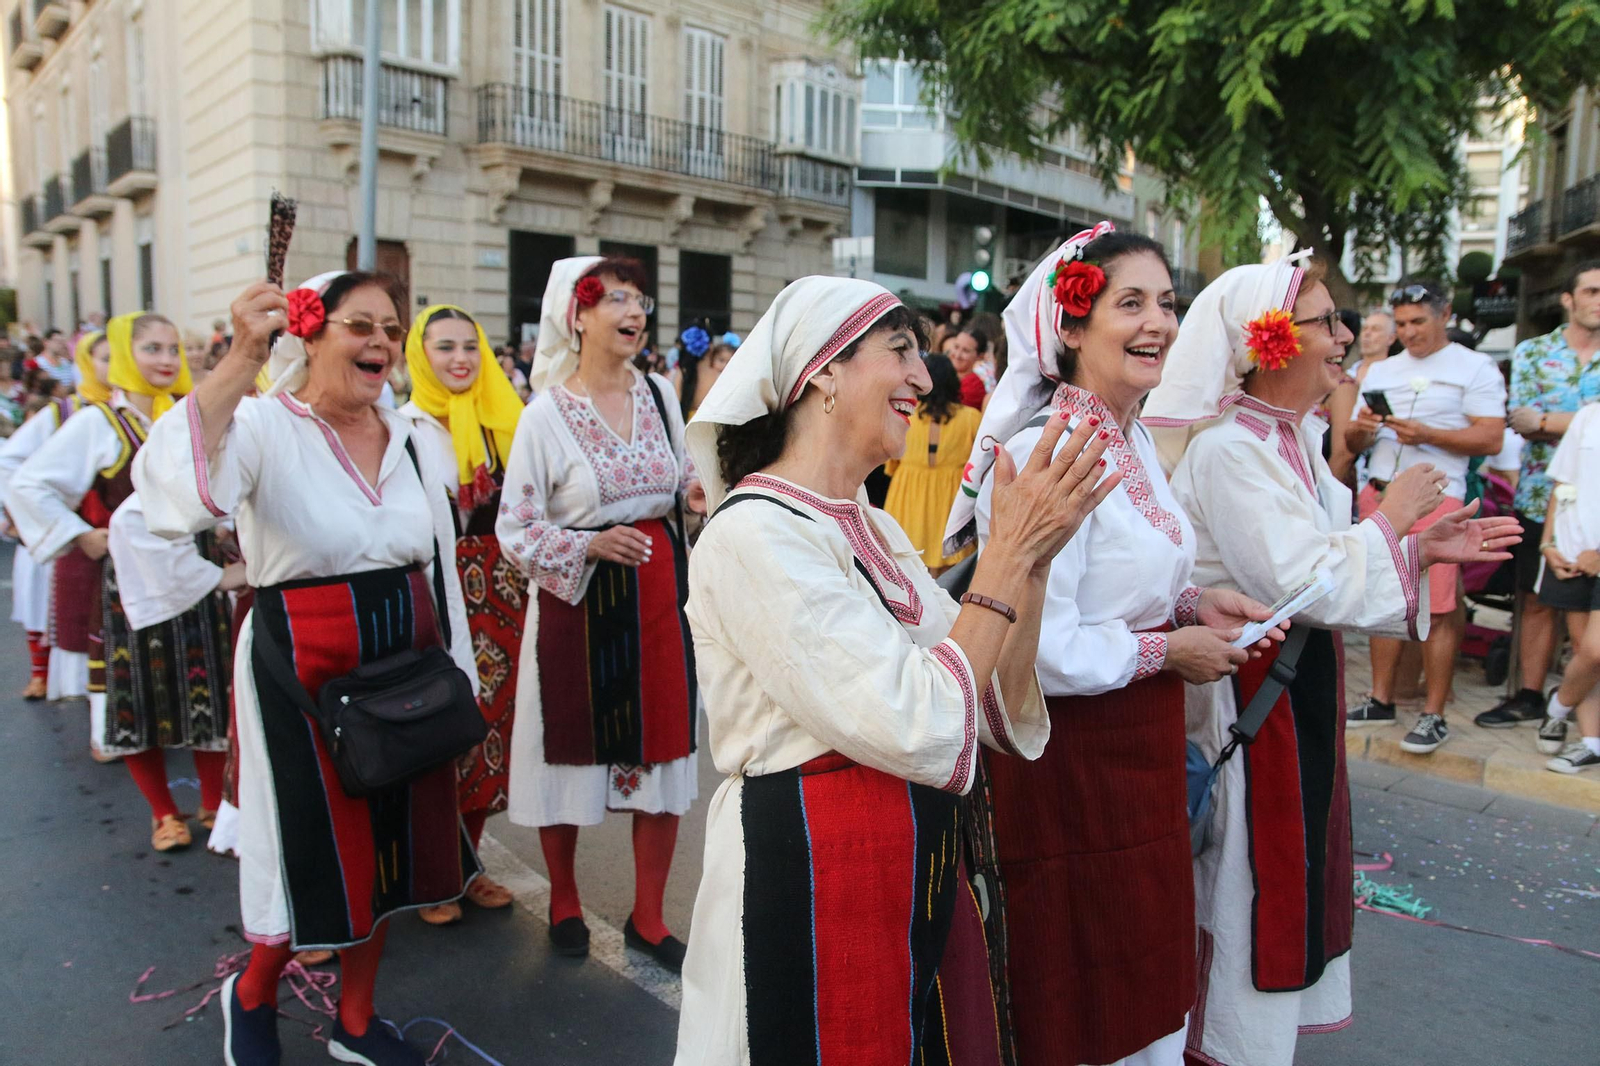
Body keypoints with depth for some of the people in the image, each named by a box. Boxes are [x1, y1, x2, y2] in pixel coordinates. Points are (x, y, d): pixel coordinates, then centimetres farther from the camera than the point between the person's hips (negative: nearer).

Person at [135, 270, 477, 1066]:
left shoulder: (407, 435, 5)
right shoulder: (265, 426, -12)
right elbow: (174, 486, -34)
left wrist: (455, 672, 10)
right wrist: (242, 361, -40)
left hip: (405, 667, 5)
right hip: (302, 672, -5)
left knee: (384, 847, 15)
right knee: (315, 855, 7)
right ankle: (252, 996, 40)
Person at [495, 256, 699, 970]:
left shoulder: (659, 394, 5)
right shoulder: (546, 416, -8)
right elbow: (514, 530, -8)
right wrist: (591, 545, -22)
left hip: (660, 594, 4)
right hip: (579, 602, -4)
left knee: (663, 749, 7)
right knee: (574, 752, 9)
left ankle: (648, 917, 24)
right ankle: (564, 899, 35)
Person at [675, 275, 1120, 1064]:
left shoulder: (876, 531, 9)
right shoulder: (753, 533, -18)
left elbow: (1003, 715, 3)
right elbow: (916, 729, -24)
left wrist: (1034, 558, -9)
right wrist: (1009, 555, -18)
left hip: (922, 880, 8)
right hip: (812, 887, -8)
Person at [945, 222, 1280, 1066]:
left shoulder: (1133, 440, 7)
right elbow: (1040, 651, -27)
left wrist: (1192, 603, 3)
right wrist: (1169, 651, -14)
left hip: (1138, 750, 9)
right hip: (1067, 756, -9)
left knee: (1145, 984, 24)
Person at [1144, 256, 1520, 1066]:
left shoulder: (1292, 437, 8)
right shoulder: (1227, 448, -22)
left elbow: (1314, 568, 12)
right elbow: (1297, 581, -27)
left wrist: (1421, 550, 3)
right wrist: (1389, 520, -14)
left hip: (1298, 674, 10)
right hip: (1250, 689, -10)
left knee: (1293, 861, 21)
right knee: (1253, 871, 5)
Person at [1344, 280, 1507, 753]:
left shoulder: (1474, 367, 3)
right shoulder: (1380, 372, 18)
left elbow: (1491, 439, -8)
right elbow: (1353, 442, 17)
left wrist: (1426, 434, -18)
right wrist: (1361, 428, -5)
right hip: (1379, 495, 5)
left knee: (1437, 608, -6)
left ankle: (1434, 716, 0)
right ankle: (1381, 700, 18)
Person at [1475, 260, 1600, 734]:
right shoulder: (1531, 352, 7)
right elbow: (1520, 421, -5)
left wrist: (1548, 421, -11)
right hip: (1540, 497, 1)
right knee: (1535, 601, 8)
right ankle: (1530, 695, 18)